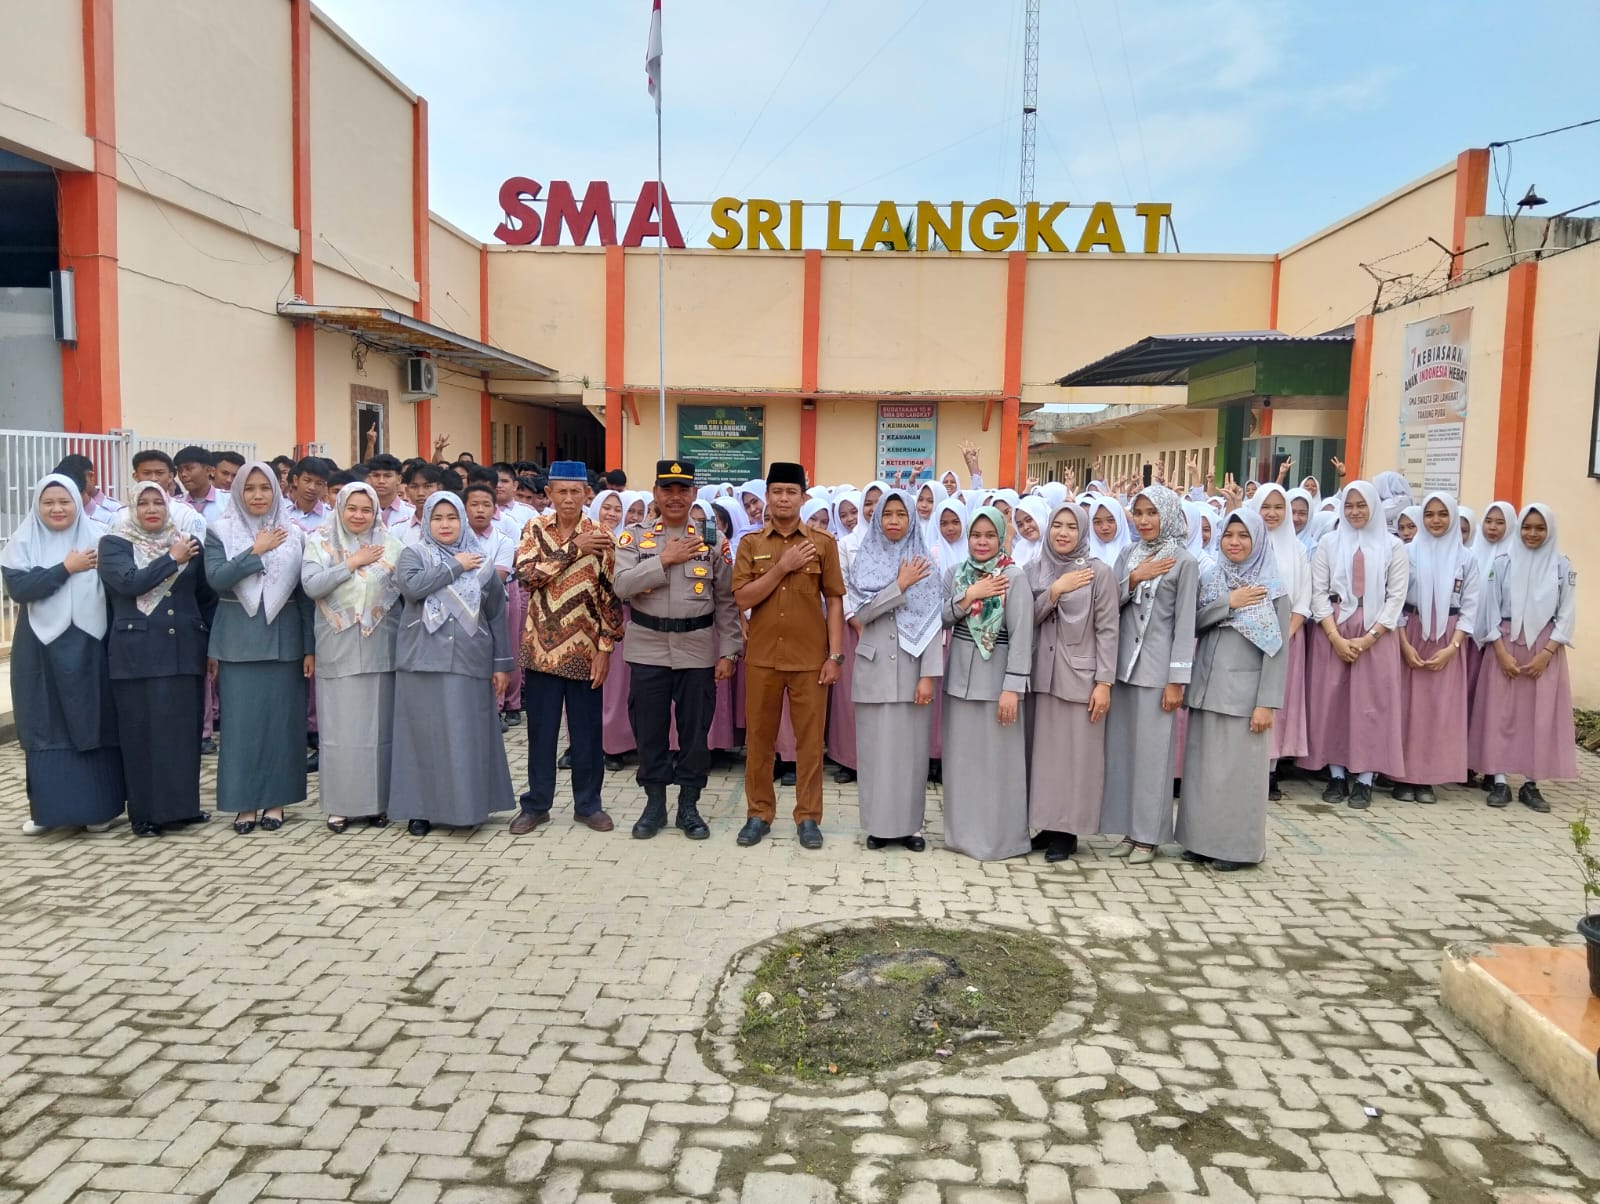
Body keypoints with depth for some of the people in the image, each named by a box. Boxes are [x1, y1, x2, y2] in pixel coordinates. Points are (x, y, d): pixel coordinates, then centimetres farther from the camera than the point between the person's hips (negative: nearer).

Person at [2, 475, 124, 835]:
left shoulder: (98, 539, 0)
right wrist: (66, 568, -15)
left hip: (88, 646, -1)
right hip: (40, 649, 1)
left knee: (94, 722, 3)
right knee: (44, 726, 6)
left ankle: (99, 808, 12)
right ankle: (46, 809, 15)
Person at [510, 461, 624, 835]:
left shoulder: (601, 537, -3)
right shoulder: (535, 529, 1)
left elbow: (610, 596, -4)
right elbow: (526, 574, -14)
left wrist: (605, 648, -9)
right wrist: (573, 549, -19)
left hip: (584, 651, -1)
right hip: (542, 648, 1)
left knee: (587, 732, 8)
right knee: (541, 731, 10)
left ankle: (588, 804, 22)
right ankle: (537, 804, 23)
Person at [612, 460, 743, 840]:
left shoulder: (713, 540, 2)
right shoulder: (634, 536, 2)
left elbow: (726, 601, 2)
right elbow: (622, 586, -12)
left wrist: (728, 652, -3)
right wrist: (665, 559, -16)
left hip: (698, 651, 0)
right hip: (648, 650, 0)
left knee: (695, 730, 7)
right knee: (649, 730, 8)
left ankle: (689, 806, 21)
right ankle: (654, 803, 23)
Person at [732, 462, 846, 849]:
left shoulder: (823, 543, 0)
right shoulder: (750, 543, 3)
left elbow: (834, 602, 1)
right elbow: (742, 599, -5)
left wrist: (836, 655, -5)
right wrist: (782, 567, -14)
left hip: (810, 658, -1)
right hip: (762, 657, 1)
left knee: (810, 740, 5)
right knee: (758, 738, 8)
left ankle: (808, 817, 16)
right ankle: (759, 813, 21)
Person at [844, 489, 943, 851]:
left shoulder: (925, 562, 2)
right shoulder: (863, 560, 4)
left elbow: (933, 622, -2)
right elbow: (861, 612, -7)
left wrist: (929, 675, -9)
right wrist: (901, 584, -11)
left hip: (912, 668, 0)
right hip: (874, 668, 1)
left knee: (911, 746, 4)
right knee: (876, 746, 4)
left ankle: (910, 823, 14)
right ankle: (879, 823, 14)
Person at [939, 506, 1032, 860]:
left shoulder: (1014, 577, -8)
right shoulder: (955, 574, 8)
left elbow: (1021, 635, -12)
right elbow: (941, 618, 2)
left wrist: (1012, 688, -17)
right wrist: (969, 596, -13)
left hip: (995, 677, -5)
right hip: (959, 675, 5)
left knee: (996, 758, 2)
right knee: (961, 757, 11)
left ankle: (999, 836, 14)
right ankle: (962, 831, 24)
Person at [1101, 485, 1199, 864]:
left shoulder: (1184, 561, -5)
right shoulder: (1128, 555, 9)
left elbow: (1185, 623, -7)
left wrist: (1177, 680, -11)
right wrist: (1133, 578, -11)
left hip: (1158, 667, -5)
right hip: (1124, 662, 5)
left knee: (1151, 749, 0)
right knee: (1122, 747, 8)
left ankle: (1148, 835, 11)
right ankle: (1130, 829, 20)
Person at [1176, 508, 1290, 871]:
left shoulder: (1273, 590, -3)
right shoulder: (1212, 581, 10)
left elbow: (1277, 652, -7)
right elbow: (1192, 624, 0)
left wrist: (1267, 703, -12)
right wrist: (1228, 604, -13)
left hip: (1243, 693, -4)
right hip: (1206, 688, 5)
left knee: (1238, 768, 0)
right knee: (1203, 765, 8)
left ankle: (1239, 847, 12)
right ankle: (1202, 839, 19)